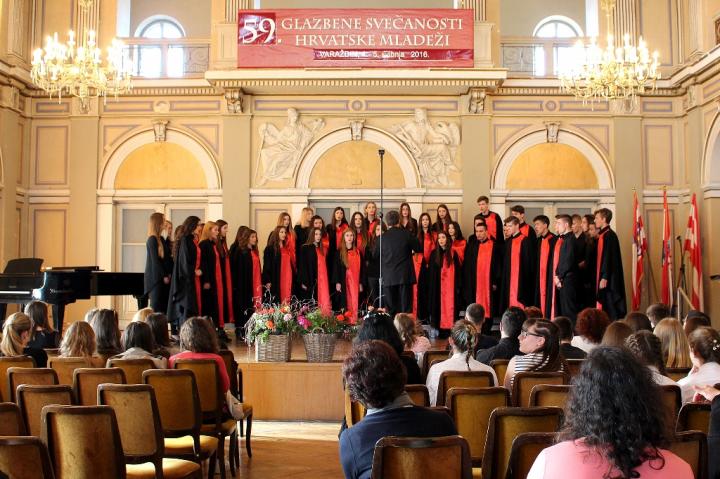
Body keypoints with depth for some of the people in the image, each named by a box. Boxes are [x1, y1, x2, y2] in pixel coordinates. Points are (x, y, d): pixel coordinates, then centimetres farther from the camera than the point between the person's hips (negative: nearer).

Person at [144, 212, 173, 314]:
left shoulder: (161, 239, 13)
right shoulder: (152, 240, -11)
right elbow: (155, 260, -15)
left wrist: (168, 273, 2)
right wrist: (164, 275, -15)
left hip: (163, 277, 8)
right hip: (156, 278, -8)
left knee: (164, 305, 7)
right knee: (156, 306, -5)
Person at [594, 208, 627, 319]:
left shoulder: (609, 235, -14)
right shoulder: (602, 235, 14)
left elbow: (609, 258, -19)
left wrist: (604, 277, -22)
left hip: (608, 279, -9)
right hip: (603, 277, 9)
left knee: (611, 308, -5)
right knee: (606, 309, 10)